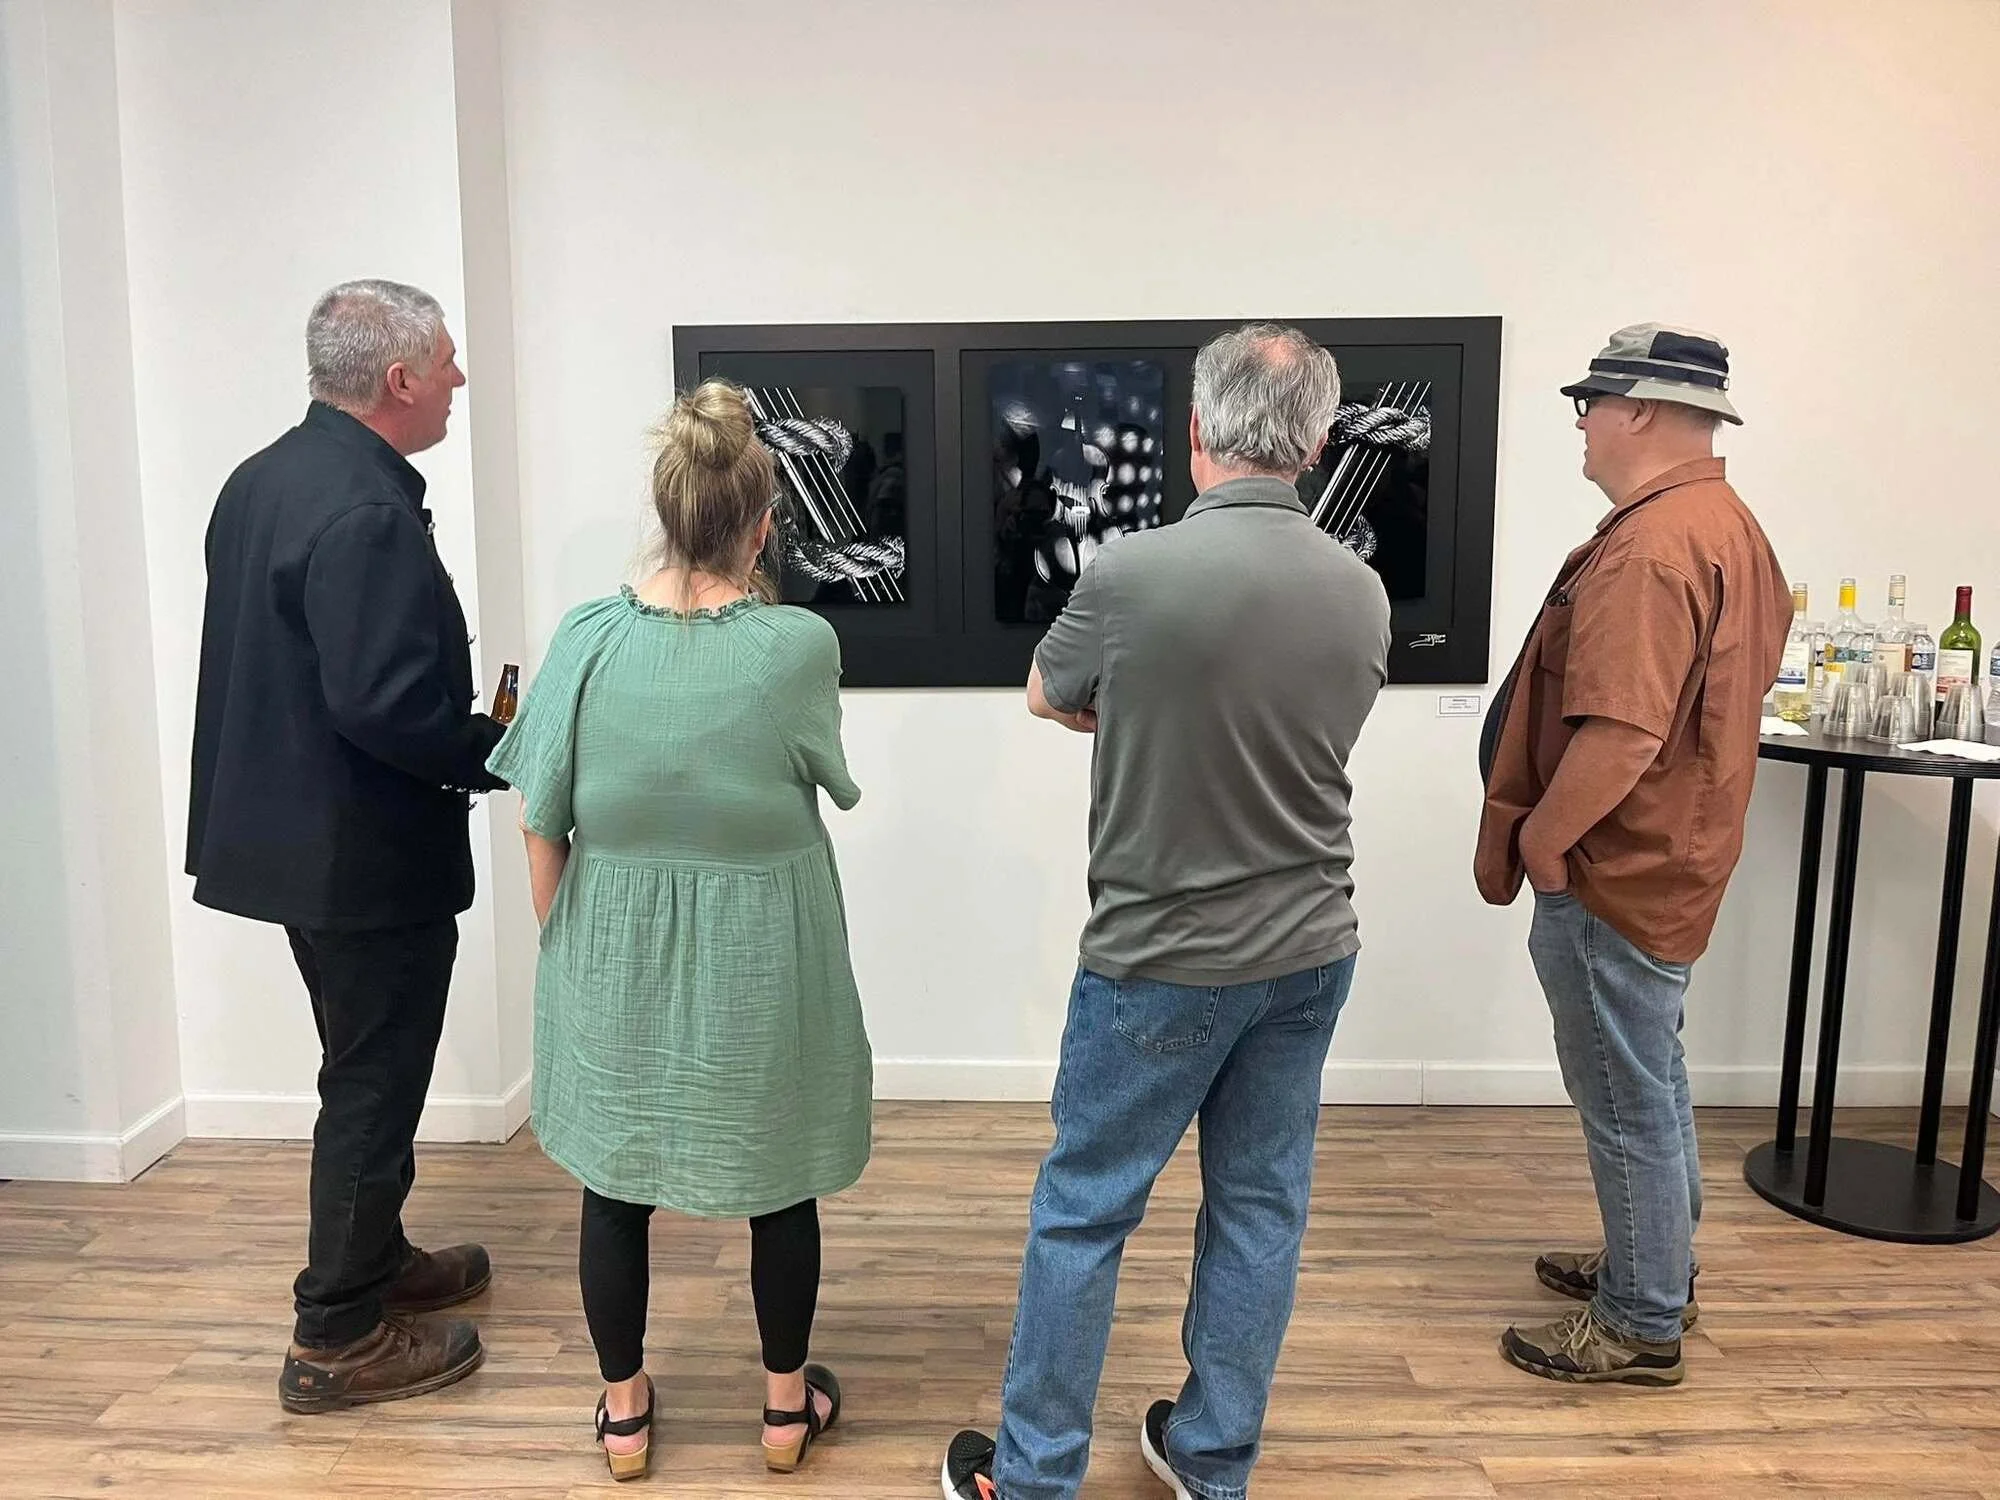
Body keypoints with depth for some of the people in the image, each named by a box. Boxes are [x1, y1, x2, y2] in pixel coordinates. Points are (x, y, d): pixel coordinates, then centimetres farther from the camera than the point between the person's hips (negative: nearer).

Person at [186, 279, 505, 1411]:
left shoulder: (265, 477, 7)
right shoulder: (367, 515, -24)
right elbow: (387, 705, -29)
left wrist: (475, 734, 12)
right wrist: (500, 751, -12)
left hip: (295, 835, 10)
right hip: (367, 856, -10)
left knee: (368, 1070, 23)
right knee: (375, 1083, 5)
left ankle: (373, 1259, 41)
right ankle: (340, 1339, 20)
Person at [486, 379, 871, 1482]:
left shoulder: (588, 636, -11)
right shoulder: (801, 644, -16)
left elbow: (542, 827, -5)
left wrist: (560, 943, 11)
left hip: (614, 955, 2)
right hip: (759, 958, -1)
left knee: (614, 1179, 19)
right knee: (779, 1179, 18)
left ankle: (624, 1412, 35)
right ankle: (787, 1403, 35)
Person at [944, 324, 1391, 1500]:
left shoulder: (1132, 575, -19)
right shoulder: (1361, 592, -4)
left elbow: (1048, 699, 0)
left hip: (1163, 958, -5)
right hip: (1310, 949, 5)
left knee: (1084, 1211, 10)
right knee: (1261, 1207, 16)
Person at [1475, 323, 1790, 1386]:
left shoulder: (1649, 550, -24)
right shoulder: (1728, 523, 10)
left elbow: (1622, 736, -32)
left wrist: (1539, 836, -18)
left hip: (1618, 871, -11)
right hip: (1673, 852, 11)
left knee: (1628, 1098, 4)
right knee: (1649, 1079, 23)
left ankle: (1641, 1326, 20)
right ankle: (1655, 1266, 40)